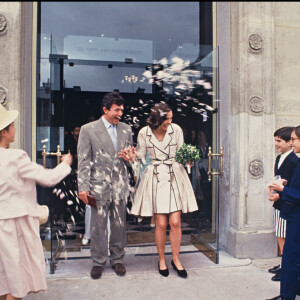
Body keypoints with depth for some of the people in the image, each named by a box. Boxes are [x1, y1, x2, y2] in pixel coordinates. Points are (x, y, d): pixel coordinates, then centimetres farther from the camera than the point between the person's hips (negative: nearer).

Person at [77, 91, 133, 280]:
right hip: (99, 185, -3)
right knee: (98, 225, 5)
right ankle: (98, 262, 23)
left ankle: (118, 259, 28)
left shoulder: (126, 129, 10)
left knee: (119, 225, 11)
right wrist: (83, 186, -8)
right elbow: (83, 161, -3)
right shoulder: (88, 129, -1)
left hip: (120, 185, 3)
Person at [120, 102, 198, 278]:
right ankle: (162, 259, 23)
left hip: (175, 177, 1)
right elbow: (142, 154, 9)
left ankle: (176, 259, 21)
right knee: (161, 224, 0)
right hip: (155, 178, -1)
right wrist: (133, 156, -12)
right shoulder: (144, 132, -1)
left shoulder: (176, 129, 0)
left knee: (175, 222, -1)